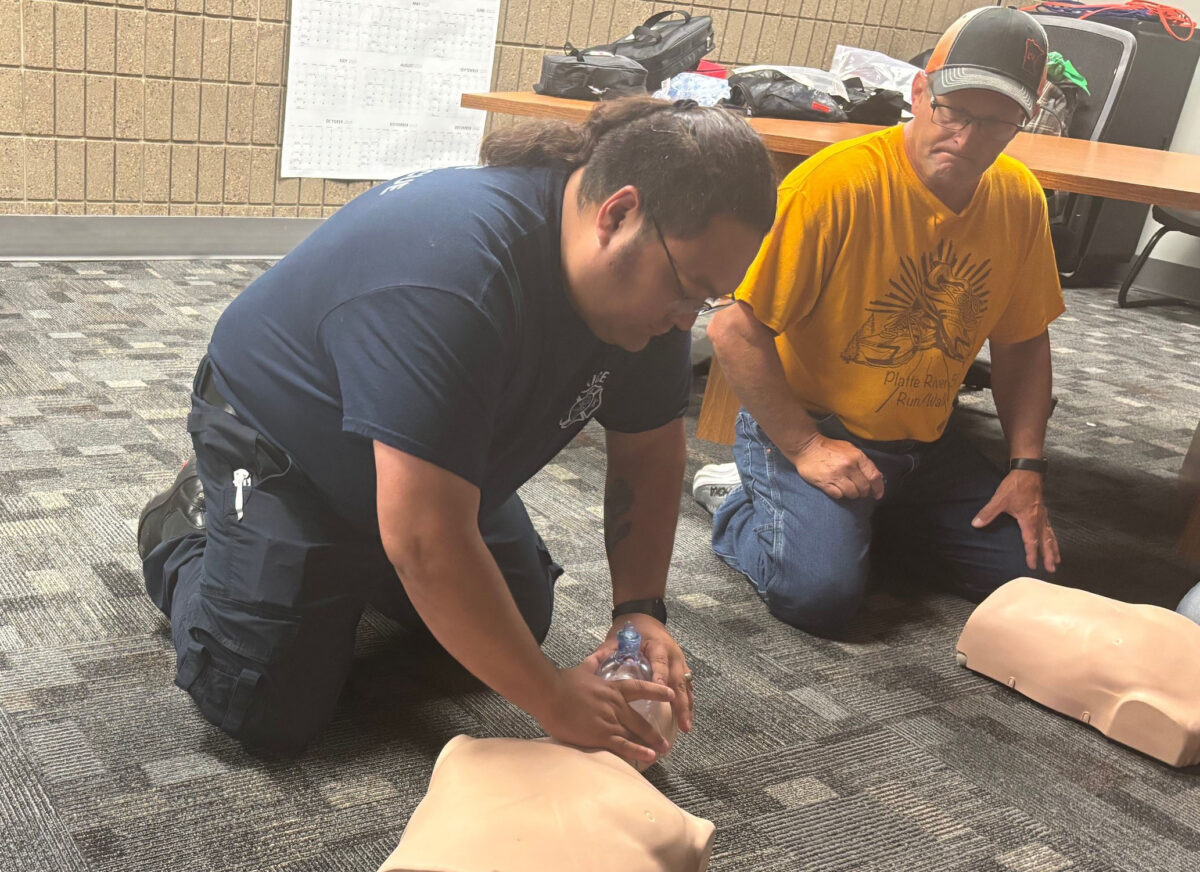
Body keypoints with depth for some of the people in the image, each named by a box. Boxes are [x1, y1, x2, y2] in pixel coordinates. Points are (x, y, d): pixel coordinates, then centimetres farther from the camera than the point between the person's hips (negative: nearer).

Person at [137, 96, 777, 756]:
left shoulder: (648, 271, -16)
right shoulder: (449, 279, -42)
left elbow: (649, 452, -4)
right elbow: (423, 541, -43)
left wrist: (641, 608, -16)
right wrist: (553, 699, -35)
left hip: (435, 469, 7)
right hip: (280, 447, -7)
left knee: (519, 623, 11)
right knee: (268, 716, -13)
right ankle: (185, 531, 15)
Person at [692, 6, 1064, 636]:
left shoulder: (1019, 199, -2)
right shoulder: (837, 183, -22)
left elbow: (1023, 342, 10)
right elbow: (734, 329, -21)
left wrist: (1027, 468, 0)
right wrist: (805, 449, -22)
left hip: (925, 444, 7)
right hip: (808, 428, -6)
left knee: (1025, 567, -2)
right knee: (822, 593, -26)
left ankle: (851, 521, 14)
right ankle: (747, 504, 6)